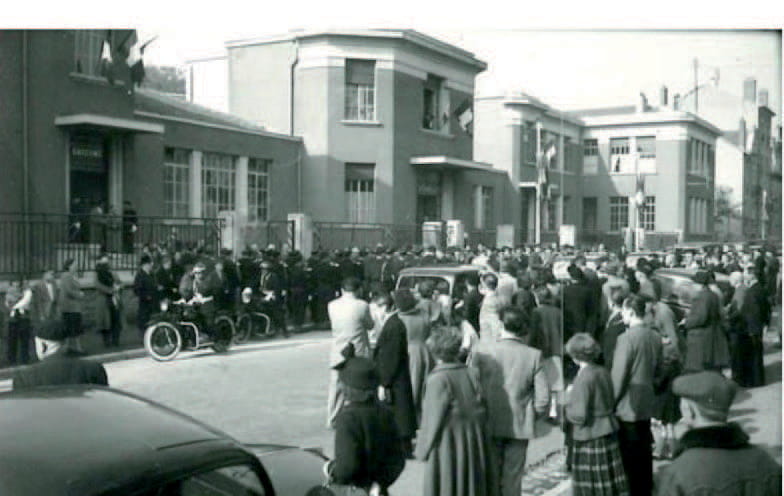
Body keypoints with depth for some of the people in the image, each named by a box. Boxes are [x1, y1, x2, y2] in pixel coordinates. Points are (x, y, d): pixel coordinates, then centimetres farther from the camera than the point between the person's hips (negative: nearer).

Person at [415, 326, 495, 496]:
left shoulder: (438, 380, -16)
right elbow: (483, 413, 4)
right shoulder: (472, 375, -1)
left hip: (448, 449, -5)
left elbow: (433, 420, -13)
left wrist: (423, 450, -1)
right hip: (475, 445, 6)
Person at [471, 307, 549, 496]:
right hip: (519, 427, 0)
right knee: (512, 479, 11)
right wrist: (531, 417, 10)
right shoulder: (534, 355, -8)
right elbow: (543, 399, -8)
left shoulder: (483, 349, -10)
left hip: (489, 425, 0)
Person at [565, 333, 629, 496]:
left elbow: (579, 415, -22)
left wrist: (569, 400, -3)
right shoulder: (603, 372, 2)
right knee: (609, 482, 16)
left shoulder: (583, 378, -20)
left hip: (590, 436, -8)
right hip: (609, 431, 8)